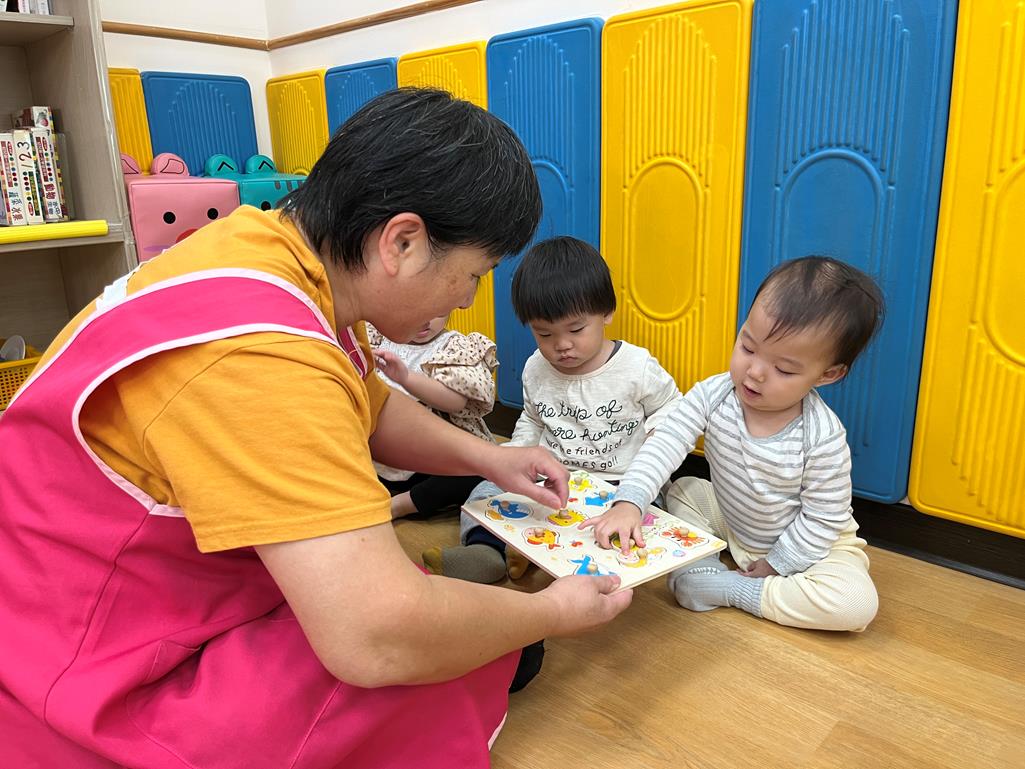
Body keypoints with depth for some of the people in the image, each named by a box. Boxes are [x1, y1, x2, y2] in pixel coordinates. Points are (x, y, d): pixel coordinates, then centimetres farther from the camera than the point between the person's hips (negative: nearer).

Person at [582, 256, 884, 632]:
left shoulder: (824, 438, -31)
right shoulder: (712, 396, -22)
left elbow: (823, 519, -20)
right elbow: (664, 445, -28)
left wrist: (777, 564, -16)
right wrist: (629, 502, -42)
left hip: (808, 542, -4)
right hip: (730, 522, 4)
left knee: (858, 604, -27)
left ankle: (735, 590, -16)